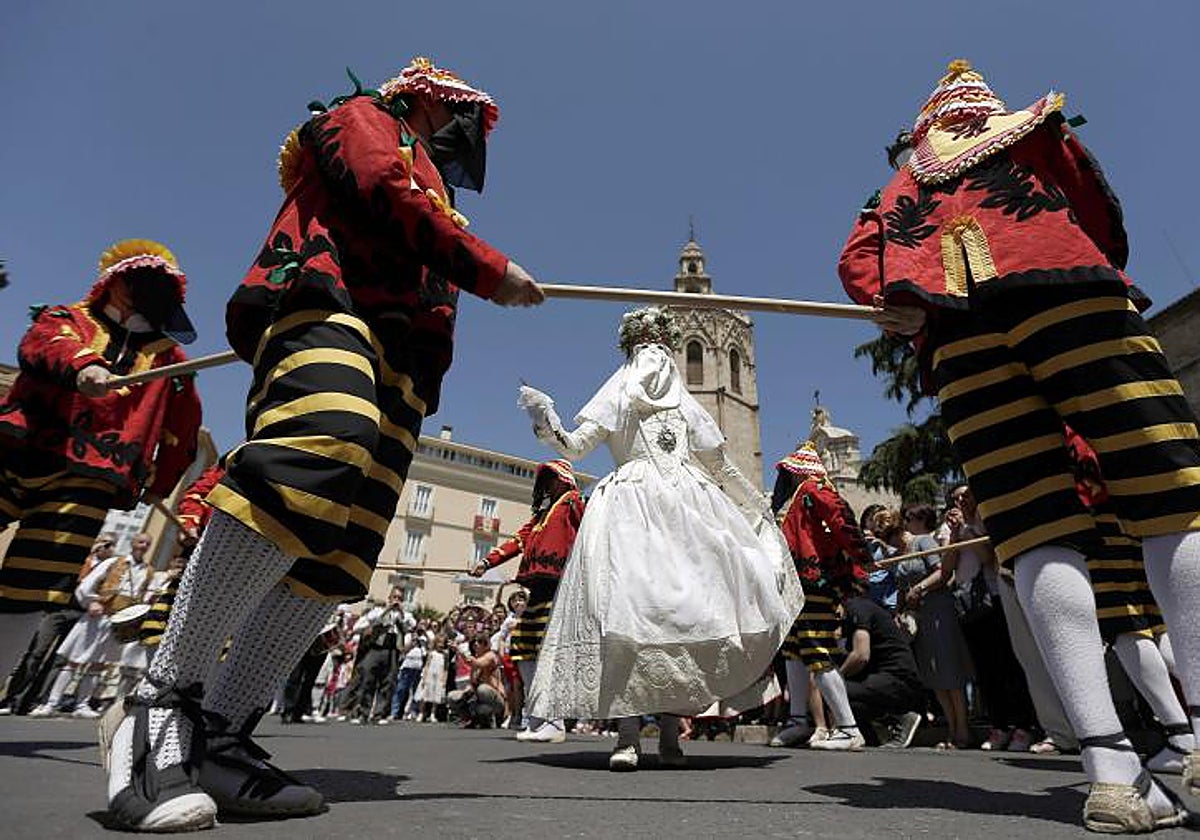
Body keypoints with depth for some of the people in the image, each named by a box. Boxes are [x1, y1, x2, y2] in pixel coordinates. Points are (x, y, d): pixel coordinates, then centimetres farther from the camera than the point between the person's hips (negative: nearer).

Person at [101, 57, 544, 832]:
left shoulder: (432, 196, 40)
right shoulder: (366, 118, 22)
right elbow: (389, 195, -1)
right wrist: (488, 270, -2)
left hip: (397, 370, 8)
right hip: (328, 302, -7)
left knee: (338, 556, -7)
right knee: (320, 450, -35)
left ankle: (216, 738, -4)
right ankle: (162, 707, -24)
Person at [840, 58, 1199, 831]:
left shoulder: (903, 183, 34)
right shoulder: (1036, 127, 31)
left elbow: (857, 260, 16)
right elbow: (1106, 223, 23)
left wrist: (902, 310, 6)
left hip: (955, 331, 1)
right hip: (1064, 291, -1)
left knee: (1037, 535, -9)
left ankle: (1111, 767, -16)